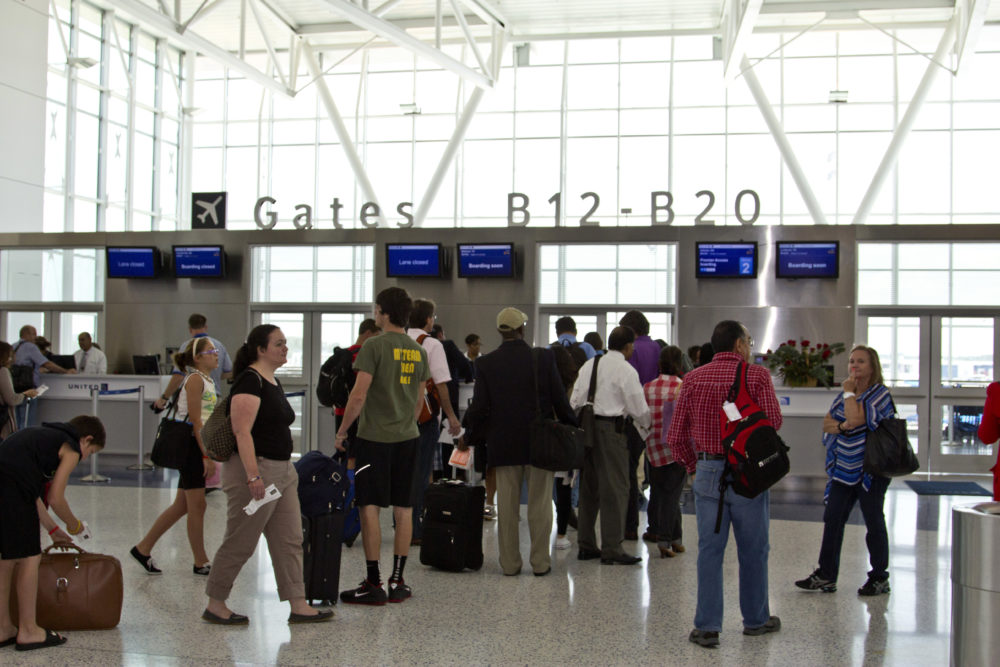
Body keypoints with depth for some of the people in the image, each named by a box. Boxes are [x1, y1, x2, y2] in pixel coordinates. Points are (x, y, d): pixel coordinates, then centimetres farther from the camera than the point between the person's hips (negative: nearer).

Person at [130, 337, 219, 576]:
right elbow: (195, 420, -17)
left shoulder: (207, 381, 16)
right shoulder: (195, 379, -11)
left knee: (182, 506, 13)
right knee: (197, 505, -1)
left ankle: (143, 548, 22)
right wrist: (207, 455, -20)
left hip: (198, 445, 9)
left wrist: (210, 454, 19)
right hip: (191, 446, -9)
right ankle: (201, 562, 9)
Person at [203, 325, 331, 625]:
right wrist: (253, 476, -26)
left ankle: (298, 606, 12)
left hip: (282, 471, 10)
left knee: (290, 541, 8)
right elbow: (242, 432, -21)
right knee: (240, 543, 1)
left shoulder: (273, 381, 15)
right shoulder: (250, 381, -14)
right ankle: (214, 605, 15)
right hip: (255, 470, -10)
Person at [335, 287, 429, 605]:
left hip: (375, 437, -6)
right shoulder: (418, 351, 9)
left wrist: (342, 431, -3)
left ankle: (373, 584, 0)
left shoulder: (374, 346, -11)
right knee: (403, 510, 8)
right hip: (408, 438, 6)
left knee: (369, 507, -1)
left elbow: (359, 395, -14)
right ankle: (397, 581, 14)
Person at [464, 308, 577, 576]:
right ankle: (540, 562, 12)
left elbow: (479, 406, -3)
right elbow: (559, 399, -4)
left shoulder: (486, 363, -4)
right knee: (539, 504, 7)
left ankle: (509, 563, 11)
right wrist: (571, 429, 11)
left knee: (507, 505, 7)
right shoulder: (544, 358, -7)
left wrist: (470, 436, 12)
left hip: (503, 444, 1)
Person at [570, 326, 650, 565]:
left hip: (586, 427, 7)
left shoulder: (589, 365, 13)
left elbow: (575, 401, 10)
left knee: (589, 487, 13)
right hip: (611, 428, -7)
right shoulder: (626, 370, -7)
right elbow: (639, 408, -5)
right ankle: (611, 549, -2)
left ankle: (586, 545, 19)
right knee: (615, 488, -2)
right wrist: (645, 424, 14)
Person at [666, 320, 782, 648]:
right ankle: (756, 619, 26)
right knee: (753, 551, 12)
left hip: (708, 471, 2)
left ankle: (707, 626, 5)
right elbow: (772, 422, -15)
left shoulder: (694, 378, 3)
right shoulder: (757, 375, -6)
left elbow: (675, 435, 2)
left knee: (709, 550, 6)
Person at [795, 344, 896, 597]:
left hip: (870, 470, -6)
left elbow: (856, 418, -24)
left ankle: (880, 578, 16)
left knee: (873, 522, 4)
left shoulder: (880, 394, -9)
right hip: (843, 469, 6)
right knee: (832, 519, 4)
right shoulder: (844, 394, 13)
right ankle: (826, 576, 10)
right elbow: (827, 424, 4)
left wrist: (849, 392, -12)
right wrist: (845, 427, -14)